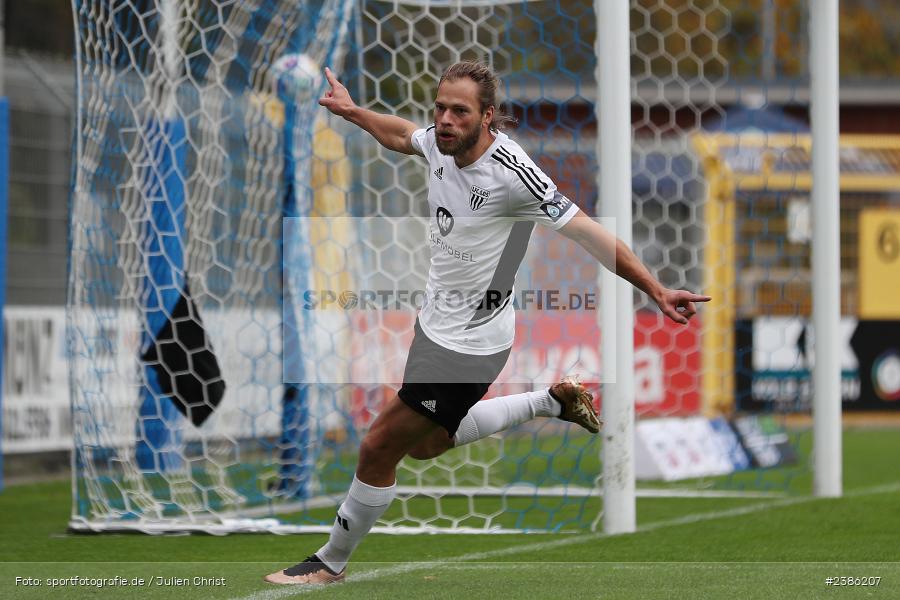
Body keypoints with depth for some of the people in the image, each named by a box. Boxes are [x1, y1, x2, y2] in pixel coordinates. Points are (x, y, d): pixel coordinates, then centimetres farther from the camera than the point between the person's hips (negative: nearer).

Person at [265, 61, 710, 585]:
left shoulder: (509, 171, -27)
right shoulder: (441, 142, -5)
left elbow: (588, 232, -28)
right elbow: (400, 134, 21)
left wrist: (656, 290, -31)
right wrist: (351, 111, 28)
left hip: (468, 345, -9)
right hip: (436, 324, 9)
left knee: (379, 449, -1)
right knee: (423, 444, 25)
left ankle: (332, 562, 20)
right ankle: (556, 401, 33)